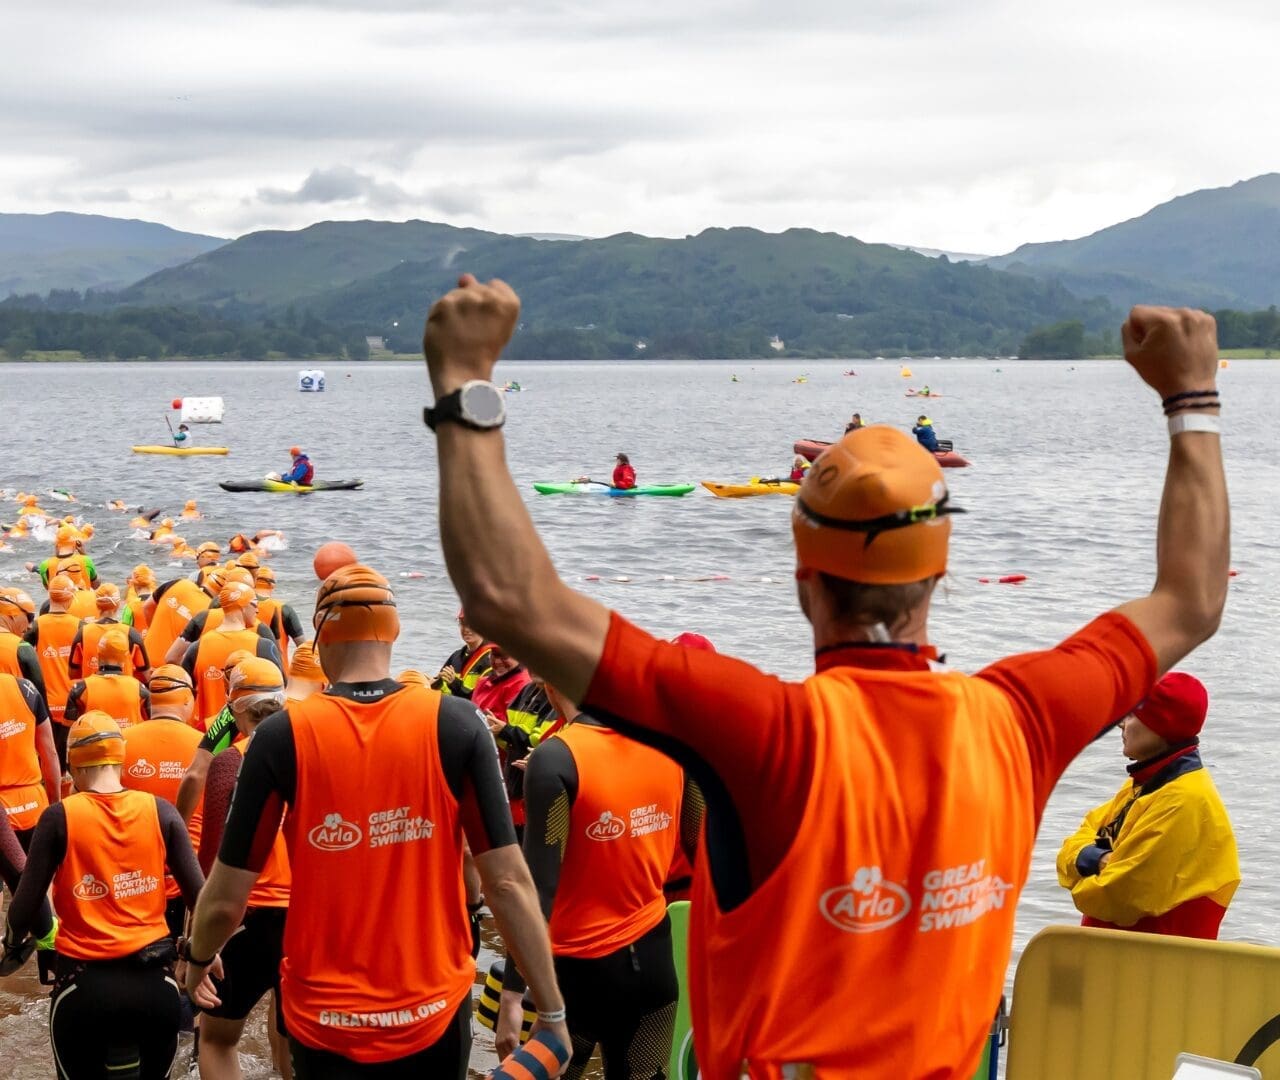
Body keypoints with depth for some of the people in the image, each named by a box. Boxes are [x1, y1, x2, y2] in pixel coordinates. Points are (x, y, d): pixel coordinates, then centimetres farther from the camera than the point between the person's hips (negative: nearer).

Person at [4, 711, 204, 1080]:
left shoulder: (60, 817, -6)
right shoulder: (160, 811, -1)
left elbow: (25, 909, -6)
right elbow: (199, 894, -3)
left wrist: (14, 937, 17)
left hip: (84, 983, -2)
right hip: (154, 980, 2)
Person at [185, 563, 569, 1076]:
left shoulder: (282, 735, -10)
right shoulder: (455, 724, -9)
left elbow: (226, 900, -5)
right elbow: (508, 881, -10)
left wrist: (198, 959, 16)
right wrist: (552, 1011, -2)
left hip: (325, 1022, -1)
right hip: (434, 1015, 1)